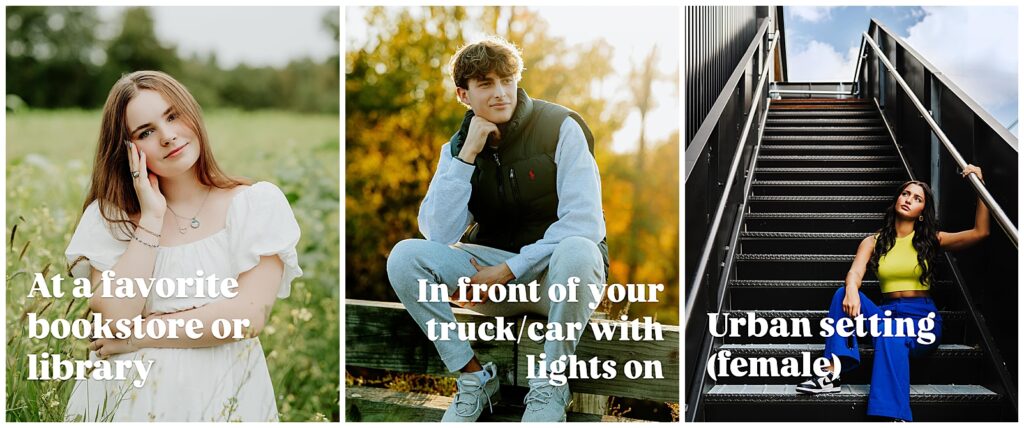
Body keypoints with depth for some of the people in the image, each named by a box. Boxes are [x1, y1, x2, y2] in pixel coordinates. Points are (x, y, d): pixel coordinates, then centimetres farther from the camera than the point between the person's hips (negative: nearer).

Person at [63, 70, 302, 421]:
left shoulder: (258, 203, 2)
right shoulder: (109, 215, 7)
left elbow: (250, 315, -9)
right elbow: (114, 319, -7)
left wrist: (138, 336, -7)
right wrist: (152, 217, -6)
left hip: (223, 396, -1)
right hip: (126, 393, 2)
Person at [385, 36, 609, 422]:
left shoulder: (561, 128, -10)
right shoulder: (457, 147, 2)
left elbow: (585, 223, -18)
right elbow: (438, 234, -11)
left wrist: (509, 270, -19)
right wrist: (467, 155, -17)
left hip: (556, 273, -3)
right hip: (494, 274, 4)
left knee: (576, 251, -39)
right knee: (404, 257, -19)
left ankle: (550, 385, -20)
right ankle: (474, 377, -10)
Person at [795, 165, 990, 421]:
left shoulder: (931, 240, 9)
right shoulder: (874, 242, 12)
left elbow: (980, 232, 0)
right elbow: (855, 272, -7)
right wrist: (852, 290, -32)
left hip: (922, 318, -3)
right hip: (886, 313, 3)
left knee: (892, 338, -38)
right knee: (844, 295, -23)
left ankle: (895, 417, -51)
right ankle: (833, 374, -33)